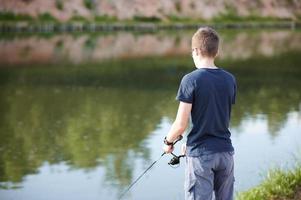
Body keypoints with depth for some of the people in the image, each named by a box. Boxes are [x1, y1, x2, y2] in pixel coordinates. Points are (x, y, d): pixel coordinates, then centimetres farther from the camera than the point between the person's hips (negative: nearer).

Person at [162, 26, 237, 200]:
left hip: (200, 154, -5)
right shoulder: (230, 80, 4)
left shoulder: (191, 80, -12)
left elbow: (181, 124, -14)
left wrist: (168, 141, 7)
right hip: (225, 151, 5)